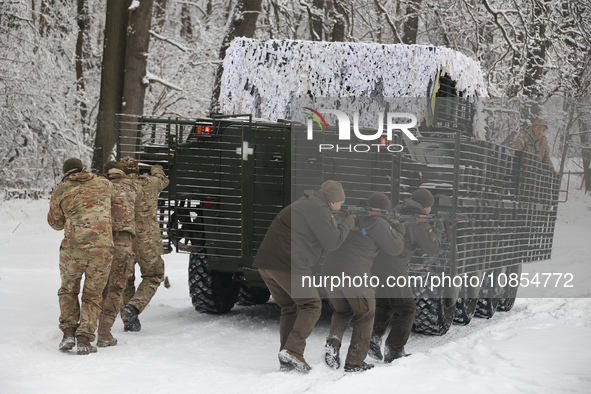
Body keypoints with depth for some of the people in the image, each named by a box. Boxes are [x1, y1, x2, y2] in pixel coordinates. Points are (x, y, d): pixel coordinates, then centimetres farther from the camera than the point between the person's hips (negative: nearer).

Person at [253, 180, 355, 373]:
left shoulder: (307, 203, 24)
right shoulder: (318, 209, -8)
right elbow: (332, 242, -7)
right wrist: (349, 222, 6)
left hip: (266, 263, 10)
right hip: (288, 264, -10)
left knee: (289, 308, 17)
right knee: (311, 305, 0)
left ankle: (286, 361, 12)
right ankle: (293, 350, -13)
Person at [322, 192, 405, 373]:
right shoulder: (378, 223, -4)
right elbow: (394, 248, 3)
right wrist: (399, 229, 22)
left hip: (330, 272, 6)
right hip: (355, 276, -6)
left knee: (342, 312, 27)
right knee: (365, 316, 15)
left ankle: (333, 341, -2)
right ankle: (354, 362, 13)